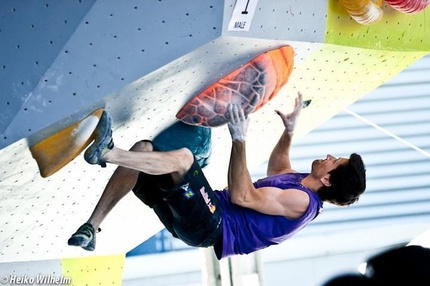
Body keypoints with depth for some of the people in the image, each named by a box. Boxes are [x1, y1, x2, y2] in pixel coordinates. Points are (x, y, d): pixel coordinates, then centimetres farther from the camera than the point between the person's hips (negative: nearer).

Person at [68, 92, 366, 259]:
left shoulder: (303, 201, -11)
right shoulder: (301, 182, 18)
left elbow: (241, 196, -19)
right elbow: (277, 169, 44)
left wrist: (240, 139, -20)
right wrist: (289, 131, 31)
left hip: (211, 228, -10)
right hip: (208, 212, 10)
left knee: (182, 157, -31)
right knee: (143, 149, -5)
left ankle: (105, 154, -32)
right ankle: (91, 229, -17)